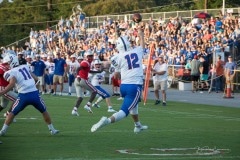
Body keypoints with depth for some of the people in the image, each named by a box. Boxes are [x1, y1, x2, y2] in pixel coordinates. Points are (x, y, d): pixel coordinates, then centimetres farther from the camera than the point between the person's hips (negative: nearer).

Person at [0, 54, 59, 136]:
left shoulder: (11, 72, -1)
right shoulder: (25, 67, 16)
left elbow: (11, 85, -19)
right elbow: (36, 79, 18)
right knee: (44, 111, 24)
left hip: (24, 96, -4)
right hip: (35, 93, 4)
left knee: (12, 113, 15)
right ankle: (52, 130, 29)